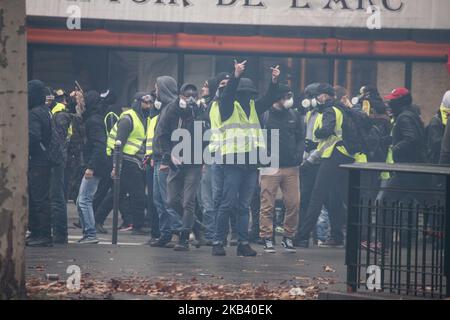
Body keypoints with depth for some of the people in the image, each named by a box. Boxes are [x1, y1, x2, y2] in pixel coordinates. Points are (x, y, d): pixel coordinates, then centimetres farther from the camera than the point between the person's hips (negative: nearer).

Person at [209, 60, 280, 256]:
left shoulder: (253, 108, 16)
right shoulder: (227, 107, -2)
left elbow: (268, 100, 9)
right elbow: (227, 94, -19)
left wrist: (274, 82, -7)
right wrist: (236, 76, -33)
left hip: (251, 163, 6)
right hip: (232, 162, -6)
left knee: (244, 206, 8)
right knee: (226, 204, -6)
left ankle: (243, 243, 10)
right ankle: (218, 243, -2)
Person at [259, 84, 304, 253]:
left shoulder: (294, 116, 12)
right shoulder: (264, 115, -1)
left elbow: (300, 138, 16)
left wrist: (299, 154, -1)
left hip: (291, 168, 4)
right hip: (270, 168, -4)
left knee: (293, 204, 1)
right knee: (268, 205, -3)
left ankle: (288, 237, 15)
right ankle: (267, 238, 4)